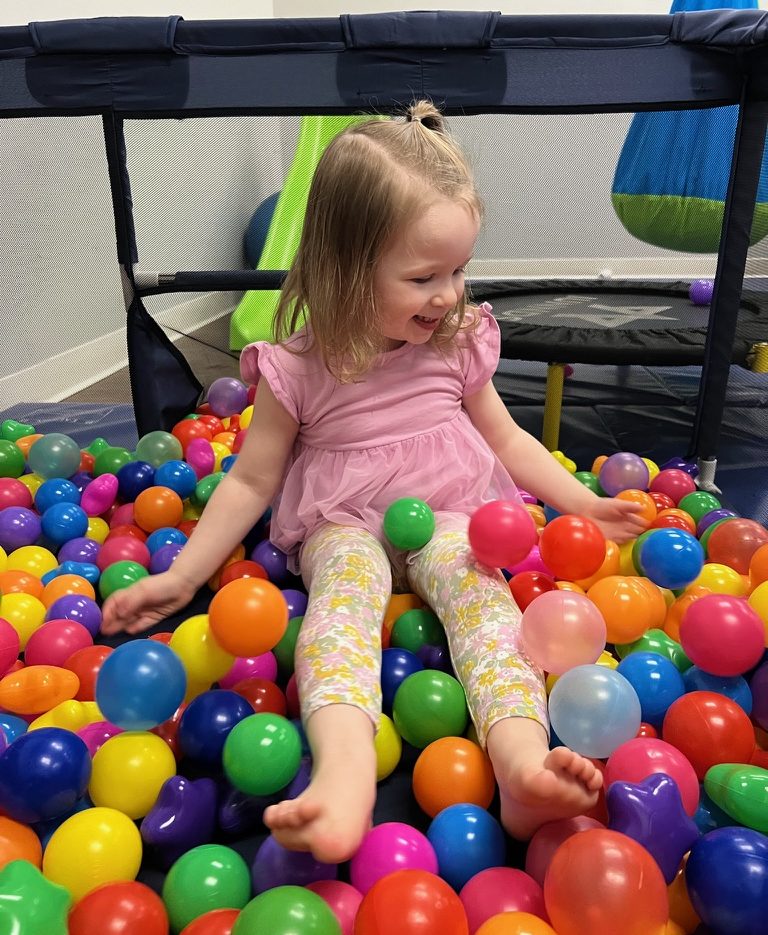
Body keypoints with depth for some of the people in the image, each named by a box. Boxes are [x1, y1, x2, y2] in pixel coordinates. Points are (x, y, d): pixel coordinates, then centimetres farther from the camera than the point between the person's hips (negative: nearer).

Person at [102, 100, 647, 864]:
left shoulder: (460, 344, 4)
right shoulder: (298, 369, -6)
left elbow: (506, 438, 16)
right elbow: (252, 481, 0)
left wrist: (584, 503, 8)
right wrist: (181, 576, -4)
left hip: (449, 514, 2)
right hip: (343, 524, -1)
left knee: (474, 580, -30)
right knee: (346, 580, -35)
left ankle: (522, 760, -49)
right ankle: (344, 767, -54)